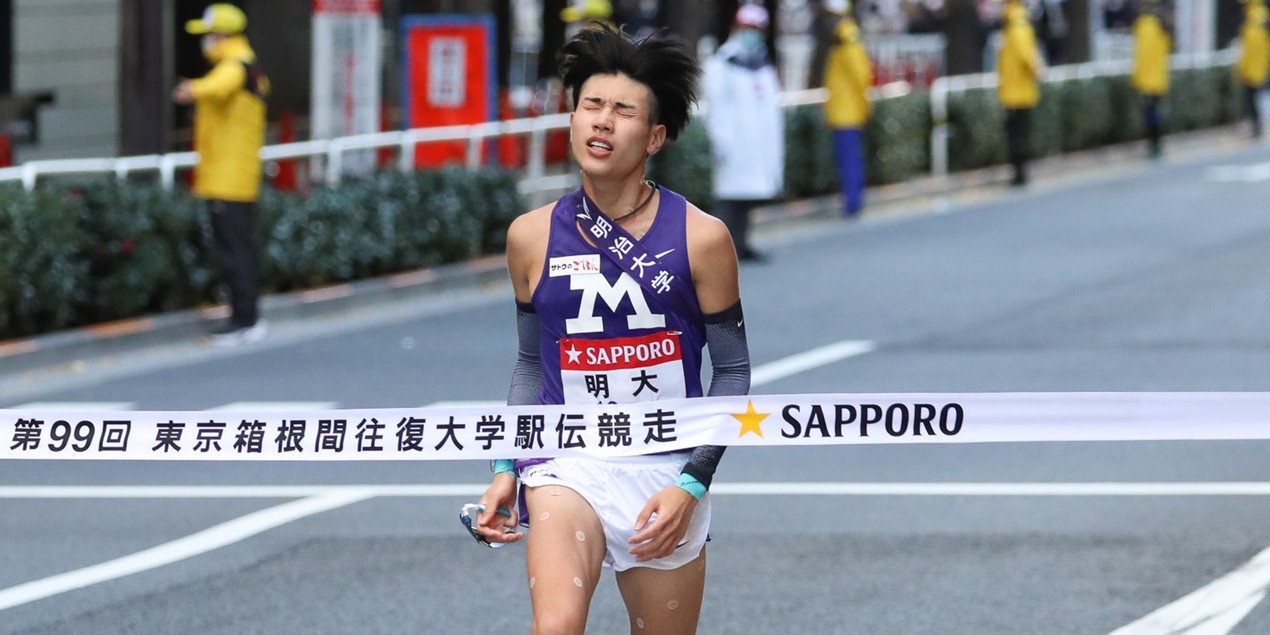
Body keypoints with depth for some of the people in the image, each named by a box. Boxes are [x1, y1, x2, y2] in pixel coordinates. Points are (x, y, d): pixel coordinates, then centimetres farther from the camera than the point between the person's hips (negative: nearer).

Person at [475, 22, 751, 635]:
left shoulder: (701, 238, -4)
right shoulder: (531, 237, 3)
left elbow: (732, 371, 1)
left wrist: (691, 483, -8)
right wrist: (506, 469, 6)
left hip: (667, 472, 0)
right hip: (565, 465, 0)